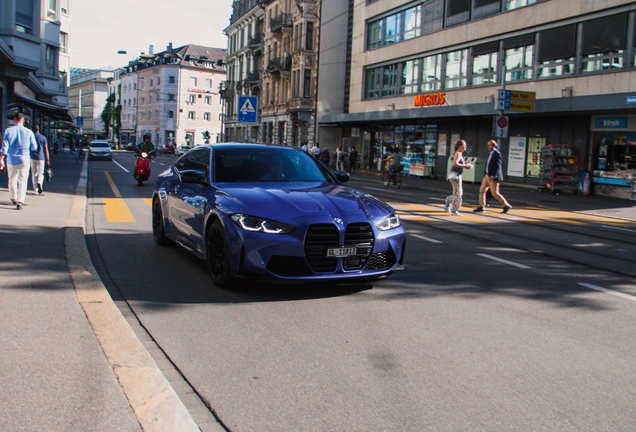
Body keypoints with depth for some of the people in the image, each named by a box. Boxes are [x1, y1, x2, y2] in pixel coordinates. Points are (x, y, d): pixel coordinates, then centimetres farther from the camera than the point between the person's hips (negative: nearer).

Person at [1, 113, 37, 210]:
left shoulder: (8, 131, -5)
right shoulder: (28, 132, -7)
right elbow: (34, 147, 0)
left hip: (11, 160, 1)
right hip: (24, 160, -1)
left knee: (12, 180, 18)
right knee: (22, 181, 0)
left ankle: (14, 199, 34)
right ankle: (20, 202, -10)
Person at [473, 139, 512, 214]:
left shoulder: (497, 154, -13)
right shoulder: (491, 154, 14)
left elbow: (498, 166, -19)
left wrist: (493, 176, -27)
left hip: (494, 177, -9)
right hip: (487, 176, 9)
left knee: (495, 193, -6)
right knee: (482, 190, 2)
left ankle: (506, 206, 8)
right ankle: (481, 207, 5)